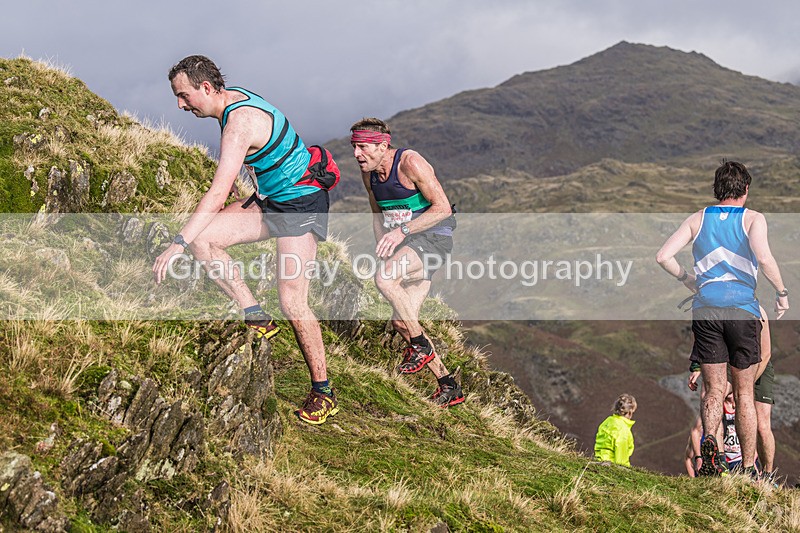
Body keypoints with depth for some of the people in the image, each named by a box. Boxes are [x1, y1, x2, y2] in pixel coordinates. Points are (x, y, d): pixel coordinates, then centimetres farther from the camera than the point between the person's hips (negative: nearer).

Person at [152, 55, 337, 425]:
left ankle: (323, 393, 4)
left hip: (301, 206, -9)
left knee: (292, 303, -11)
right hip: (268, 201, 9)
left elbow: (217, 194, -34)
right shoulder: (231, 97, 1)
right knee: (201, 239, -11)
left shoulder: (240, 121, -28)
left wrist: (177, 244, -36)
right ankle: (255, 318, 0)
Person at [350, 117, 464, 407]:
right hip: (407, 242, 8)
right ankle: (449, 386, 11)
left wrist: (402, 231, -27)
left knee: (383, 277, -31)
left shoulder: (410, 163, -19)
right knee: (401, 322, 0)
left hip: (433, 236, -8)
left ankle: (421, 347, -15)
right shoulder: (369, 173, 4)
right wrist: (383, 247, 3)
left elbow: (443, 208, -21)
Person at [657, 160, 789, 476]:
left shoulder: (698, 219, 11)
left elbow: (663, 256, 3)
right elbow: (764, 258, -15)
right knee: (744, 393, 9)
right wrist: (782, 293, -2)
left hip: (706, 308, 2)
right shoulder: (753, 218, 3)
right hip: (742, 308, -1)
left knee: (713, 390, 6)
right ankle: (748, 468, 12)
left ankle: (709, 440, -23)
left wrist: (687, 279, 20)